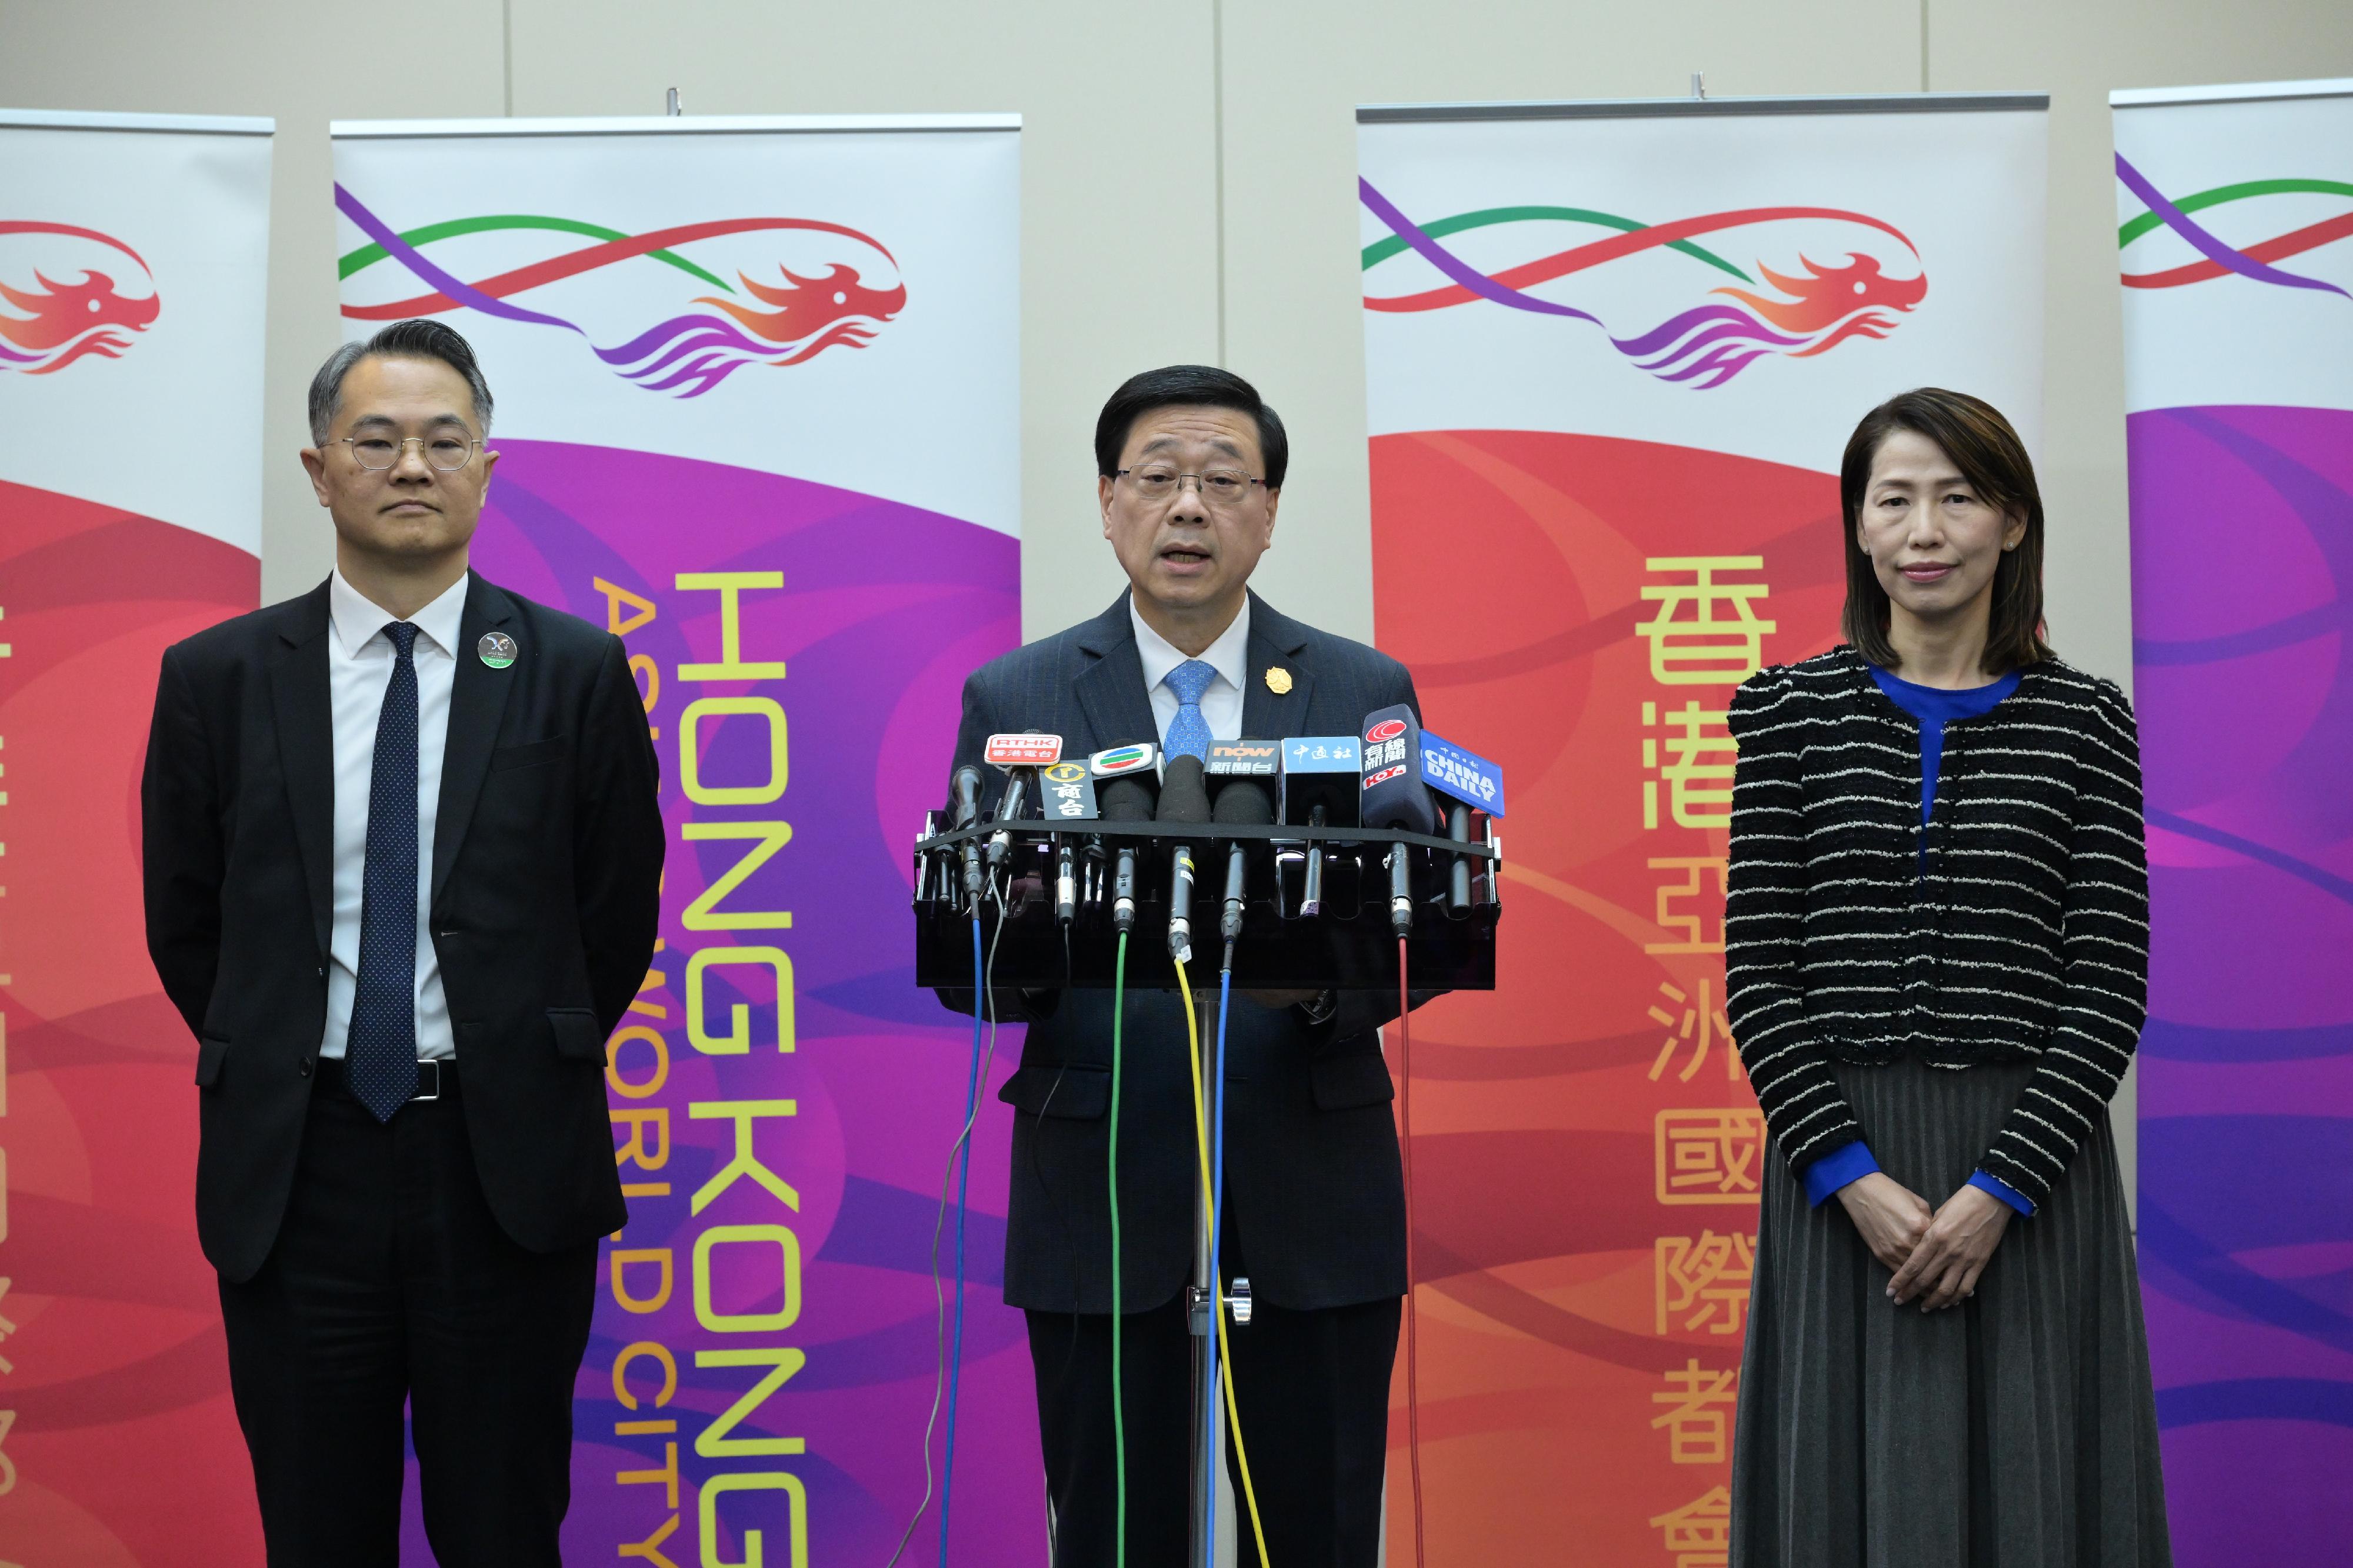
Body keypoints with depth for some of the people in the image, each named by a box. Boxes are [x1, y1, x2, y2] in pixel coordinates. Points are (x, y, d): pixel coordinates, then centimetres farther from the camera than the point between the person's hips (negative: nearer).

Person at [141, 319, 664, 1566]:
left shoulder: (576, 671, -1)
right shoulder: (215, 679, 2)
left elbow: (616, 914, 6)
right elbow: (183, 923, 10)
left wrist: (517, 1074, 8)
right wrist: (275, 1070, 10)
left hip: (505, 1168, -1)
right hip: (294, 1169, 1)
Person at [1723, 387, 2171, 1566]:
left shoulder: (2085, 721, 4)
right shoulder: (1793, 712, 5)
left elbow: (2109, 980, -1)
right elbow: (1758, 966, 0)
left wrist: (1999, 1186, -11)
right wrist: (1851, 1175, -11)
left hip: (2031, 1165, 0)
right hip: (1839, 1171, 0)